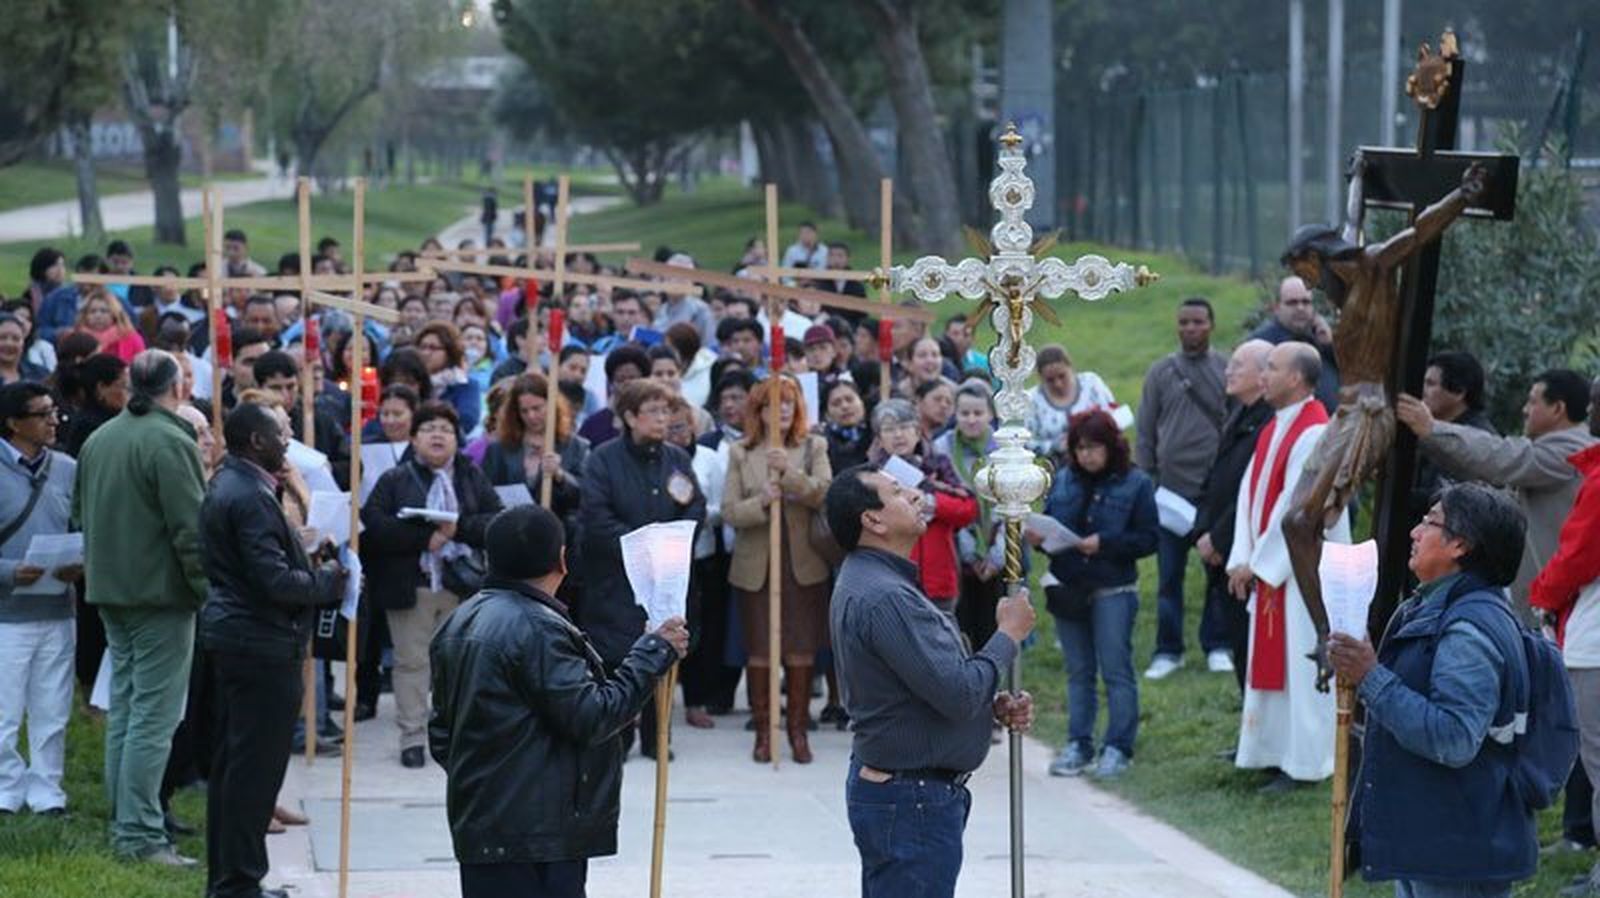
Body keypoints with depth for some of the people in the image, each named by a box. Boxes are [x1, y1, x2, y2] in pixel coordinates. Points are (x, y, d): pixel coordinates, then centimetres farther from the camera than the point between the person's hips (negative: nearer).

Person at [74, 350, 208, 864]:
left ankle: (125, 823, 18)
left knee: (124, 709, 14)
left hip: (110, 590, 8)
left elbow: (82, 513, 20)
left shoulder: (98, 440, 11)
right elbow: (191, 527, -18)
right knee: (154, 715, -8)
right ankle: (140, 835, -10)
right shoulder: (170, 442, -15)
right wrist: (209, 591, -12)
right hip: (160, 593, -8)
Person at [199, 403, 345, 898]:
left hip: (229, 633, 11)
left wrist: (313, 570, 12)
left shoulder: (225, 485, 12)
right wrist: (327, 580, -9)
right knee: (255, 765, -5)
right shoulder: (251, 498, -20)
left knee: (232, 760, 16)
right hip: (260, 643, -11)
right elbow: (275, 579, -23)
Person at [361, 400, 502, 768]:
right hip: (409, 586, -1)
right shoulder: (395, 480, 4)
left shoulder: (473, 479, 9)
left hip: (462, 583, 1)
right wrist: (424, 537, -16)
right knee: (412, 661, 2)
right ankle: (412, 736, 8)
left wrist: (458, 527, -15)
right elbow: (373, 524, -9)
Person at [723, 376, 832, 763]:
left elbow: (826, 495, -11)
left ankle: (798, 730, 12)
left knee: (801, 650, 3)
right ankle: (763, 731, 11)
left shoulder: (813, 448, 4)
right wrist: (762, 503, -20)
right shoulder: (741, 454, 4)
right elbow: (729, 511, -2)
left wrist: (791, 474, -25)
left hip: (804, 563, 0)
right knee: (760, 651, 2)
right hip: (755, 566, 0)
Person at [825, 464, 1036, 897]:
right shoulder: (883, 598, -23)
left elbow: (937, 682, 20)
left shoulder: (874, 581, 12)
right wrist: (1009, 634, -9)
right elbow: (959, 694, -25)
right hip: (911, 801, -11)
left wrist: (994, 703, 2)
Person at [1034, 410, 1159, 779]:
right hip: (1068, 590, 4)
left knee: (1116, 672, -1)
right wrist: (1037, 537, -10)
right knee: (1078, 673, 11)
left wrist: (1104, 543, -18)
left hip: (1113, 591, -4)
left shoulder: (1135, 484, -4)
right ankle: (1078, 745, 17)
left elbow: (1149, 539, -7)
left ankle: (1118, 748, 5)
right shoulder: (1063, 480, 8)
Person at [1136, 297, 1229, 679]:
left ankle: (1216, 646, 15)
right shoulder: (1161, 372, 6)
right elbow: (1145, 430, 8)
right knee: (1169, 573, 3)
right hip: (1171, 487, 1)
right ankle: (1168, 650, 10)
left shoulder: (1227, 370, 3)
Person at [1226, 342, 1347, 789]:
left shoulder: (1314, 435, -17)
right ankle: (1272, 750, 19)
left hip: (1302, 568, -9)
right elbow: (1250, 492, 10)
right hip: (1270, 567, 9)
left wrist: (1258, 564, -14)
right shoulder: (1273, 430, 12)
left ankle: (1302, 763, 1)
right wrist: (1243, 560, 0)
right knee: (1270, 660, 12)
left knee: (1299, 663, -4)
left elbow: (1296, 507, -20)